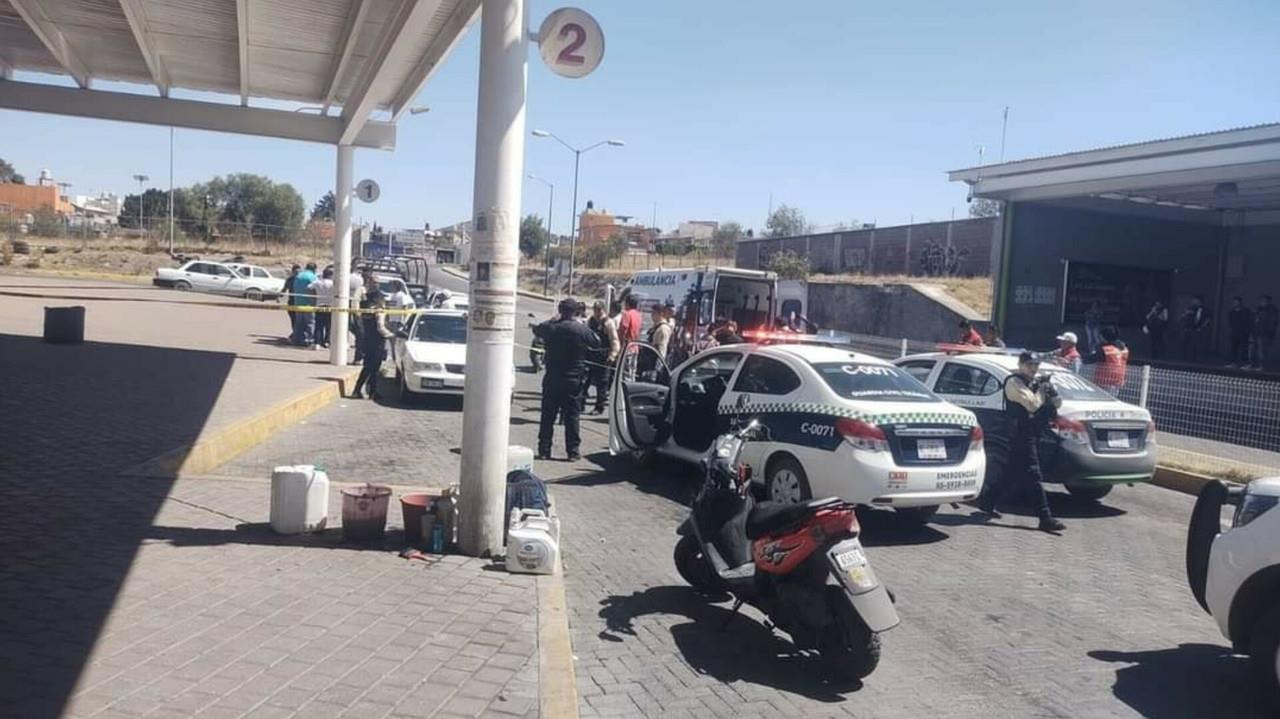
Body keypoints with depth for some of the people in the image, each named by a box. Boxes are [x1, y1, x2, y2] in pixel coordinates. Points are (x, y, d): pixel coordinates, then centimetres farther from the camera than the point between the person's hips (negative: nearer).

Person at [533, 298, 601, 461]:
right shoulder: (582, 330, -11)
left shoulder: (550, 327, -5)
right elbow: (597, 343, 4)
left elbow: (536, 330, 16)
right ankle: (573, 451, 6)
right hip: (573, 380, -2)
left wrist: (554, 320, 22)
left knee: (547, 415, 9)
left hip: (552, 379, 2)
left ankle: (544, 450, 11)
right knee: (571, 416, 5)